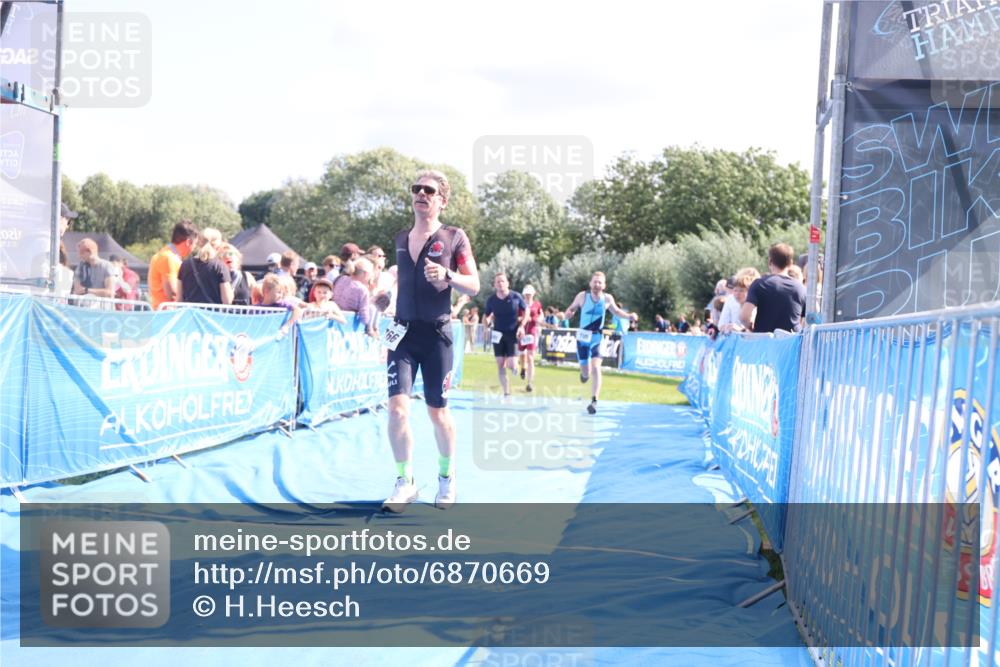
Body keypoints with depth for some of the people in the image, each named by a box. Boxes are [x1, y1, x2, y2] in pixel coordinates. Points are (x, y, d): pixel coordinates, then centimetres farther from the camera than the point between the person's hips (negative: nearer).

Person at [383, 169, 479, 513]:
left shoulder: (454, 237, -3)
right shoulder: (400, 239, 10)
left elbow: (474, 287, -5)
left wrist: (447, 275, -22)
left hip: (436, 333, -3)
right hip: (403, 333, 3)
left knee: (438, 411, 7)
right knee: (397, 407, -11)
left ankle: (447, 478, 28)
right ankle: (404, 483, 0)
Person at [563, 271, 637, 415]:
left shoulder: (607, 298, -4)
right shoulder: (582, 296, -7)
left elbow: (616, 311, 14)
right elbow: (571, 309, 4)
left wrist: (629, 315, -3)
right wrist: (568, 313, -20)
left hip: (597, 338, 0)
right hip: (583, 337, 0)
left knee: (596, 367, -19)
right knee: (586, 373, 4)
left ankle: (594, 400, -18)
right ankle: (585, 373, 44)